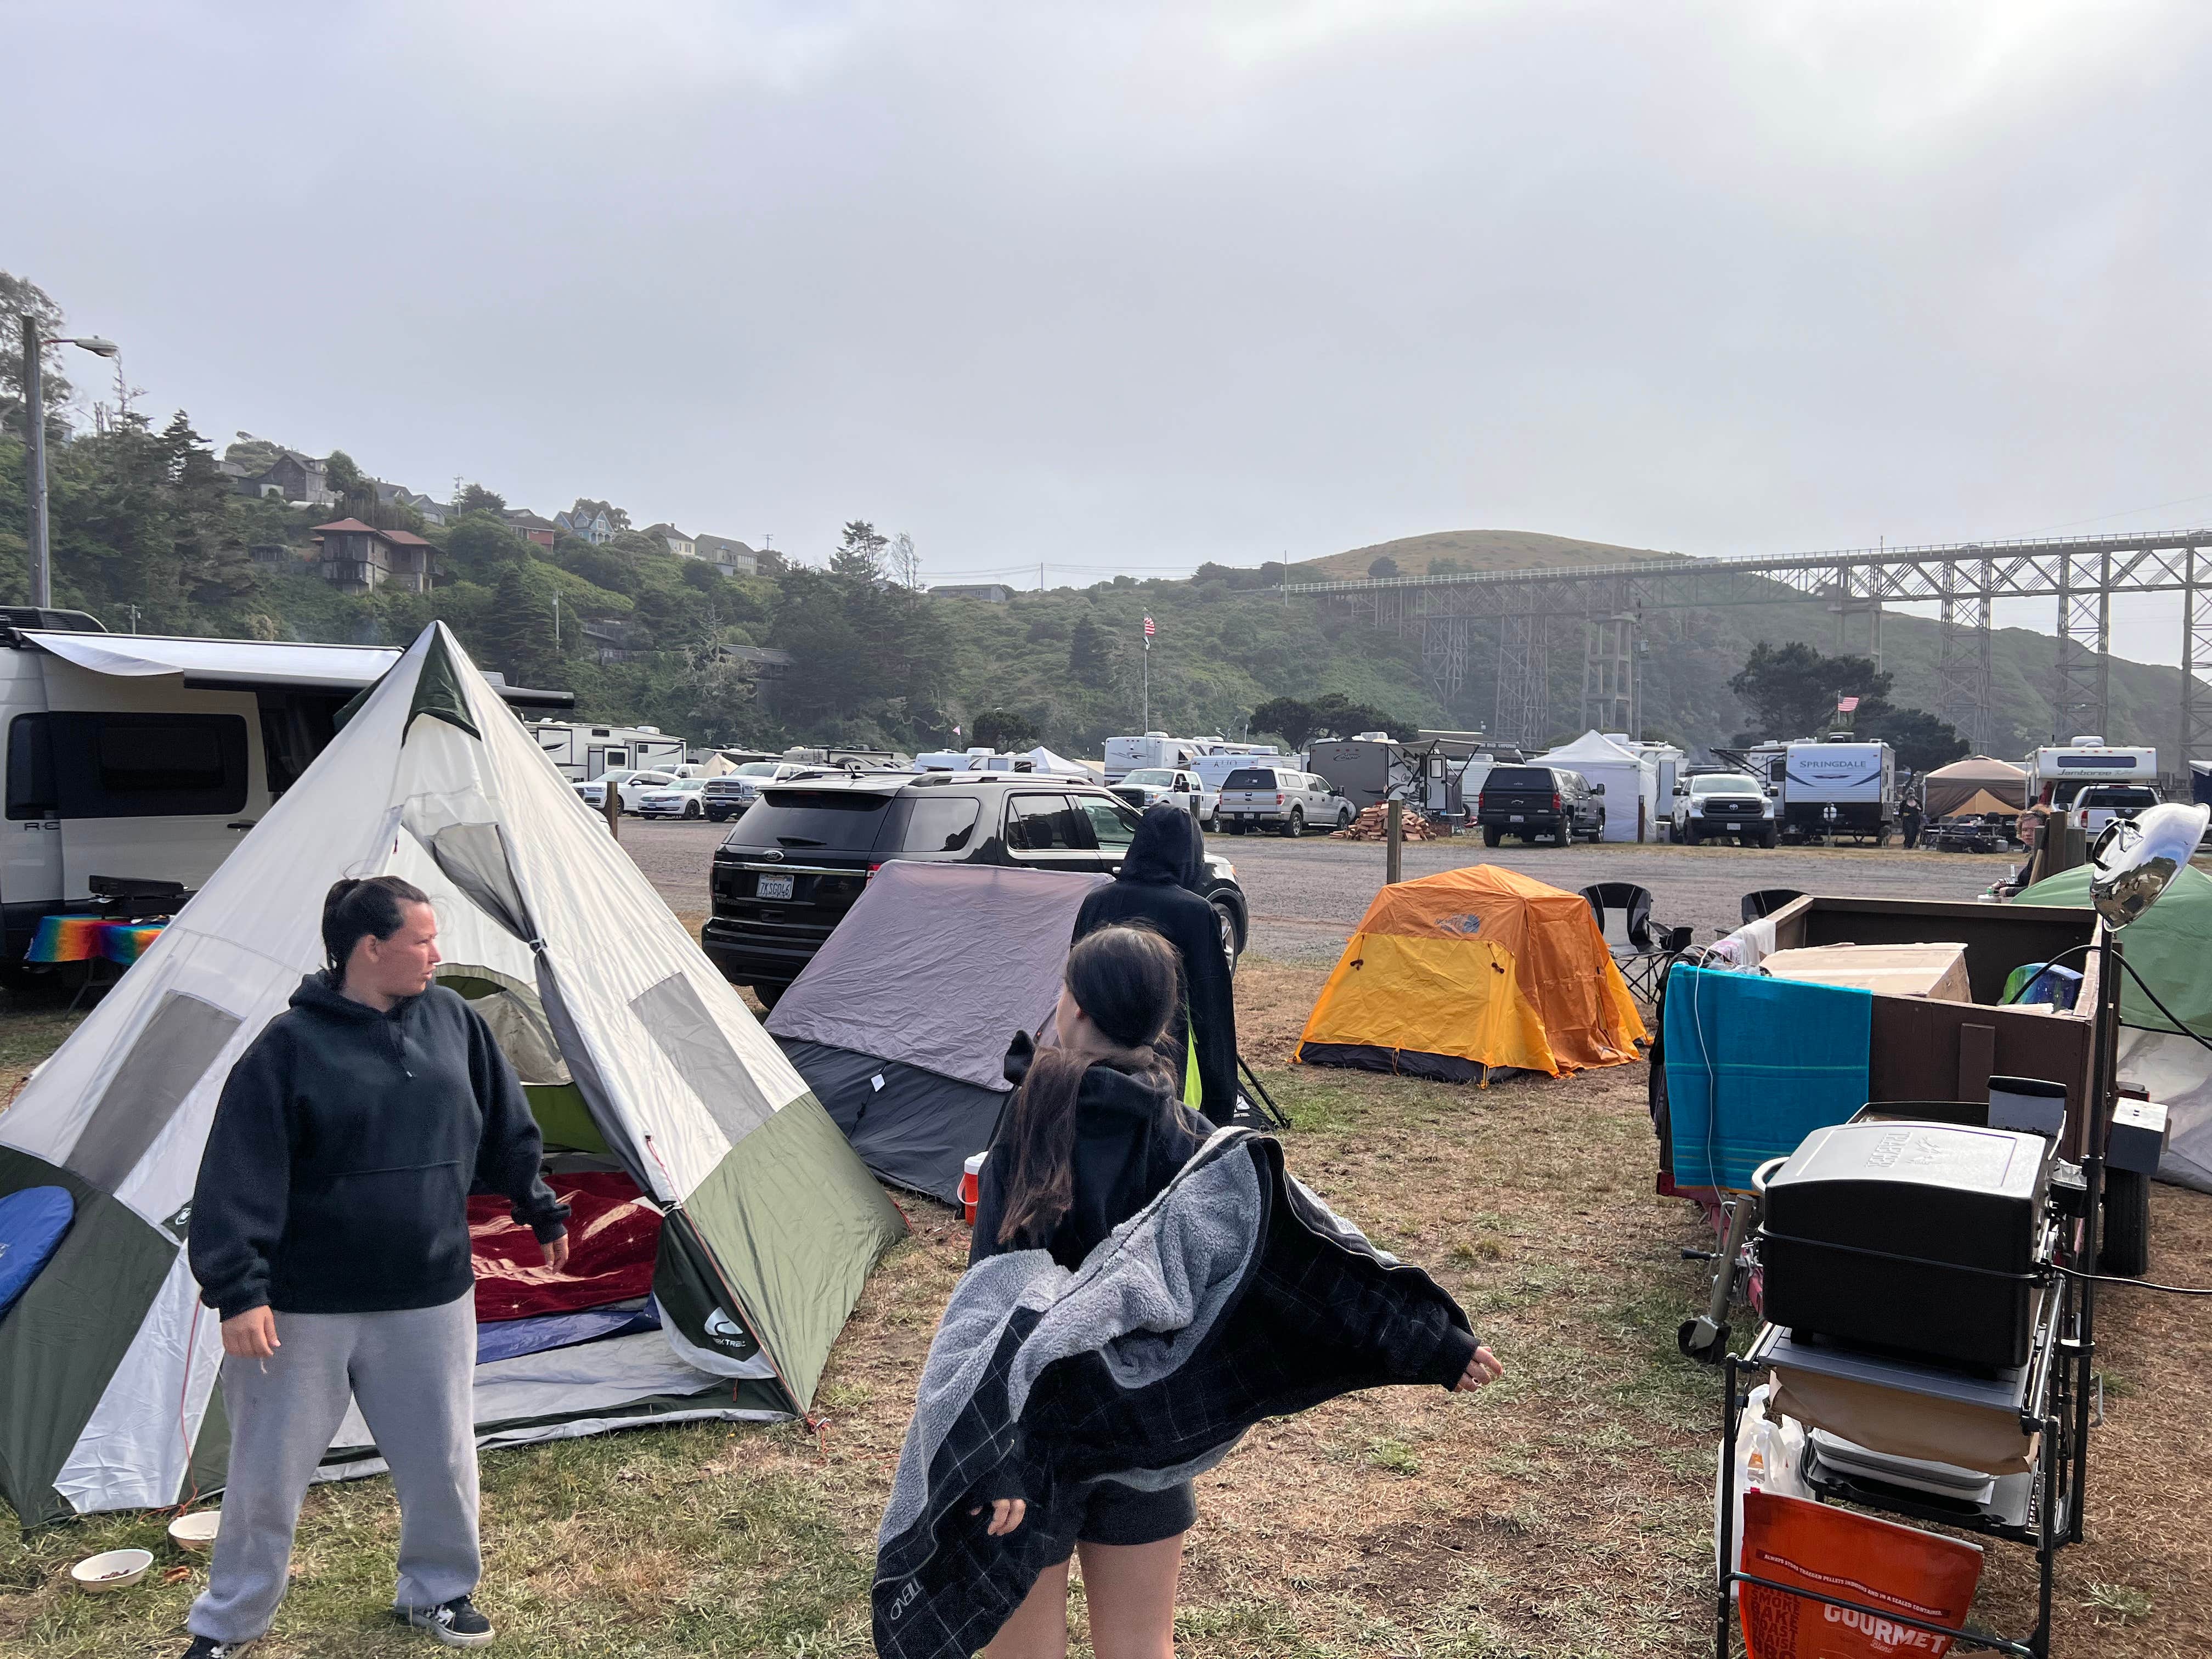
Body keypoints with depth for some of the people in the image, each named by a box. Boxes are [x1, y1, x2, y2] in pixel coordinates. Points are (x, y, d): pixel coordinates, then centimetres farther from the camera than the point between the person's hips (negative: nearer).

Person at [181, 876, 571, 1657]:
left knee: (443, 1460, 14)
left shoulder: (451, 1020, 0)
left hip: (429, 1299, 4)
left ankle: (437, 1591, 39)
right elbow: (240, 1177, -14)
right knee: (267, 1472, 12)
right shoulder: (289, 1048, -14)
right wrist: (239, 1291, -18)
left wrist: (542, 1210, 17)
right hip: (307, 1308, -3)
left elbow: (507, 1131, 11)